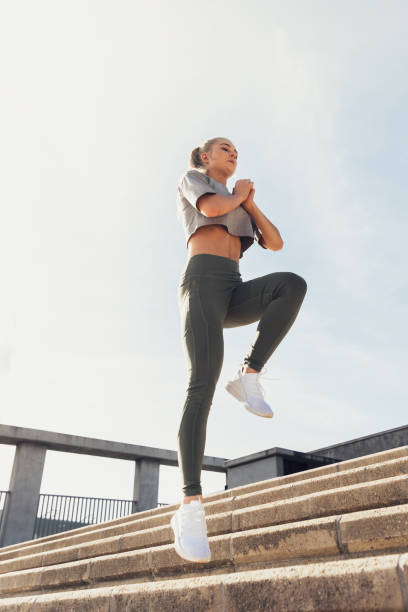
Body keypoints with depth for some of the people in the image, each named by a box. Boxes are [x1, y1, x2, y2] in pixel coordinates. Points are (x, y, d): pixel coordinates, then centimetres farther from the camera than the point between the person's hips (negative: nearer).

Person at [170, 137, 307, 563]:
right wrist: (238, 193, 14)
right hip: (202, 284, -6)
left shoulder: (239, 209, 37)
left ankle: (249, 375, -21)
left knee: (293, 285, -26)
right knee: (203, 387, -26)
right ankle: (190, 506, -29)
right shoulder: (190, 179, 18)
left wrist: (249, 202, 15)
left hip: (235, 295, 6)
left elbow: (276, 243, 23)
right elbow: (213, 207, -7)